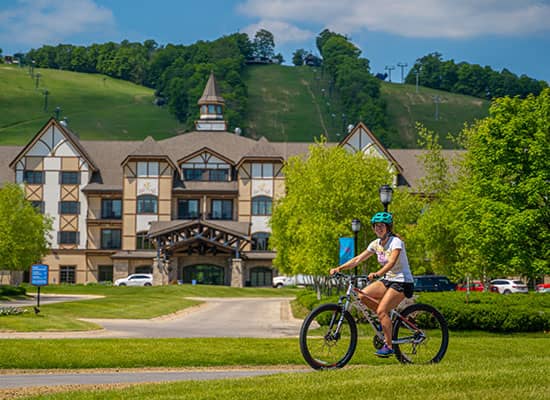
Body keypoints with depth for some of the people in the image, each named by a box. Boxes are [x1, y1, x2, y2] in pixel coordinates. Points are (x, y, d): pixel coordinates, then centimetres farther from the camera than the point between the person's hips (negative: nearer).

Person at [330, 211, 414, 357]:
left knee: (381, 310, -21)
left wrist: (377, 274, -49)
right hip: (388, 280, 8)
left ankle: (388, 346, -11)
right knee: (362, 295, -12)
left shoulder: (396, 242, -16)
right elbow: (358, 259, 2)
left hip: (402, 282, -8)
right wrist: (339, 268, -11)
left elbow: (392, 262, -32)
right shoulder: (376, 244, 6)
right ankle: (387, 318, 6)